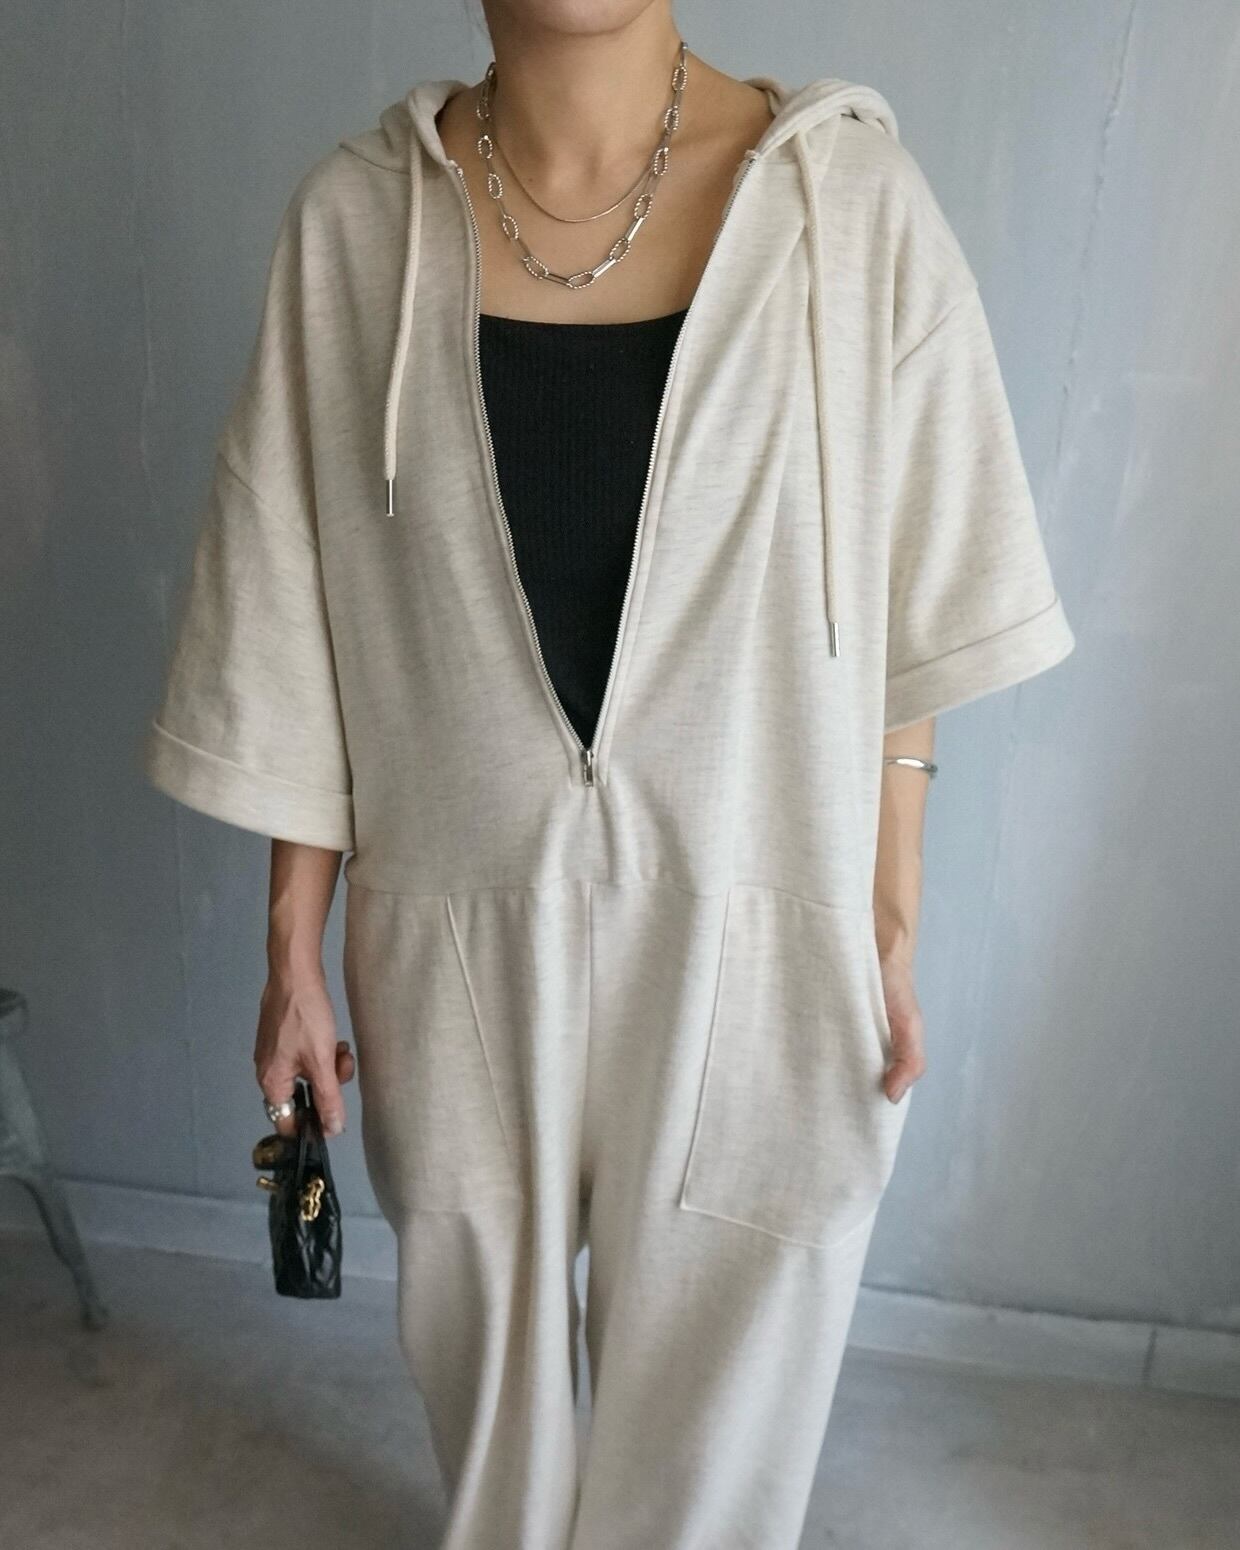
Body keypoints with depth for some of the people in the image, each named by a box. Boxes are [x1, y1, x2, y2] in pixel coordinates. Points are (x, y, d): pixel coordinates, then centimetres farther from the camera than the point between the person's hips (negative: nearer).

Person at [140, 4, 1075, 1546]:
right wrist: (294, 942, 3)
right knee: (483, 1344, 26)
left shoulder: (852, 202, -9)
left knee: (717, 1371, 21)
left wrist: (892, 921, 1)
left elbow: (907, 624, -3)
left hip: (749, 943, -1)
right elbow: (289, 627, -2)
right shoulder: (354, 217, -6)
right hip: (463, 934, 2)